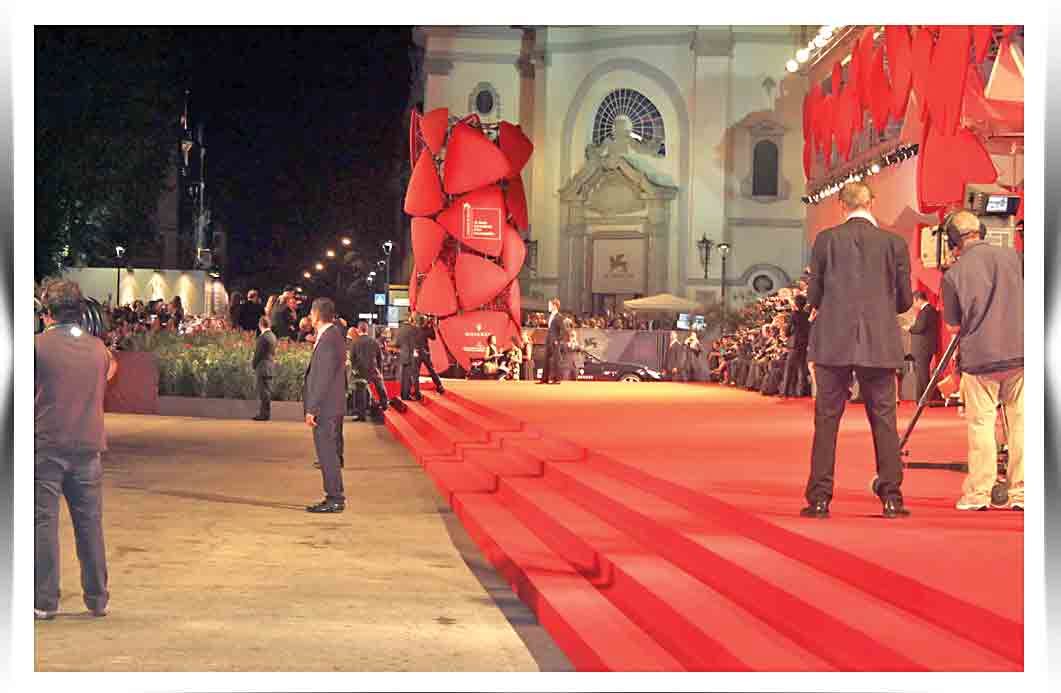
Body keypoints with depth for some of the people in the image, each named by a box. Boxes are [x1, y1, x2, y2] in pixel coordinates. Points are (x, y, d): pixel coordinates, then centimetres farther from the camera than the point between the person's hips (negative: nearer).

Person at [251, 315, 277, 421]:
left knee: (264, 392, -6)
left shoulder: (263, 337, -17)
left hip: (263, 368, -9)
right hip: (270, 367, 9)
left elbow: (258, 353, -15)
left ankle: (264, 414, -5)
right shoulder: (272, 336, 11)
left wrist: (253, 365, -1)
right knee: (267, 392, 12)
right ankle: (266, 413, 16)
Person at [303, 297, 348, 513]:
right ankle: (335, 497, 20)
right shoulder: (334, 335, 13)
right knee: (330, 453, 14)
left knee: (328, 454, -5)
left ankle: (335, 500, -1)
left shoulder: (328, 339, -18)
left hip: (325, 407, -10)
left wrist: (312, 409, -19)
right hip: (332, 407, 10)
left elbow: (323, 378, -21)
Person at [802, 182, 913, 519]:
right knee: (883, 419, 8)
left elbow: (813, 297, 1)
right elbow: (904, 301, 4)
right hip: (880, 345, 1)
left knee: (827, 419, 5)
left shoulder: (826, 240, -2)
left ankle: (819, 498, 4)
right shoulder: (894, 243, 0)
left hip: (833, 344, 0)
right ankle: (891, 497, 7)